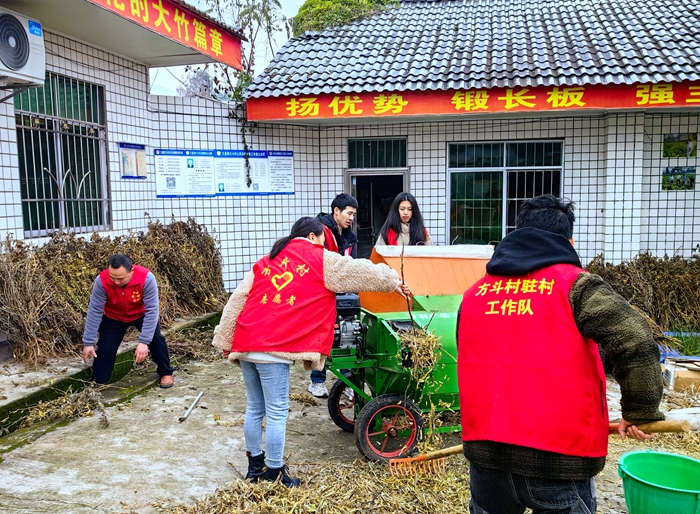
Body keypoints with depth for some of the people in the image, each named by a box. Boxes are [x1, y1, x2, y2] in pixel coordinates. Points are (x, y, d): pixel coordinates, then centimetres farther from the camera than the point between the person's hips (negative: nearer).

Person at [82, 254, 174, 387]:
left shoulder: (146, 278, -38)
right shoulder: (102, 281, -33)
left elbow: (152, 310, -34)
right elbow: (94, 311, -24)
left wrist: (144, 341, -36)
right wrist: (88, 342, -22)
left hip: (141, 315, -1)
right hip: (113, 317, 1)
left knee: (155, 338, -20)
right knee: (105, 349, -6)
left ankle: (165, 373, 2)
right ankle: (97, 384, 19)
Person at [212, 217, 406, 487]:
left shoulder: (266, 261, 20)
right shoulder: (320, 260, 4)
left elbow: (236, 301, 14)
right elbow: (360, 271, 10)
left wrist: (225, 340, 15)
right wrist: (391, 281, 25)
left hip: (245, 343, 7)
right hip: (272, 347, -7)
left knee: (254, 408, 18)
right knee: (277, 412, 3)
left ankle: (255, 465, 30)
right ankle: (274, 474, 12)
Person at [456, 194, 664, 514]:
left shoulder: (474, 294, 9)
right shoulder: (575, 284, -5)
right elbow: (636, 343, -14)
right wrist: (639, 411, 0)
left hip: (484, 450, 4)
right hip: (558, 455, -3)